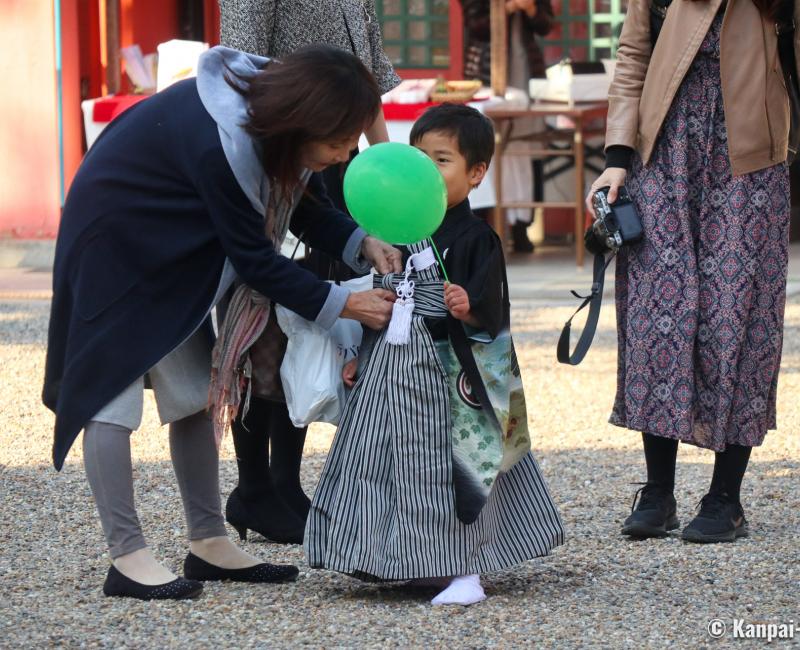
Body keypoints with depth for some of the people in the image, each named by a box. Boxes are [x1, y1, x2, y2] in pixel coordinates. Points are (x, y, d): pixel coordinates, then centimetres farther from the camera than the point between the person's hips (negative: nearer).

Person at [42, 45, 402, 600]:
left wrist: (361, 243, -15)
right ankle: (127, 558, -7)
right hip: (114, 238, -9)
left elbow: (304, 200, 2)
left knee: (194, 390, 8)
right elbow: (255, 260, -27)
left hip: (172, 241, 9)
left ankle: (209, 544, 14)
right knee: (111, 386, -8)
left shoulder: (272, 100, -15)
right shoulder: (220, 144, -38)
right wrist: (340, 305, -23)